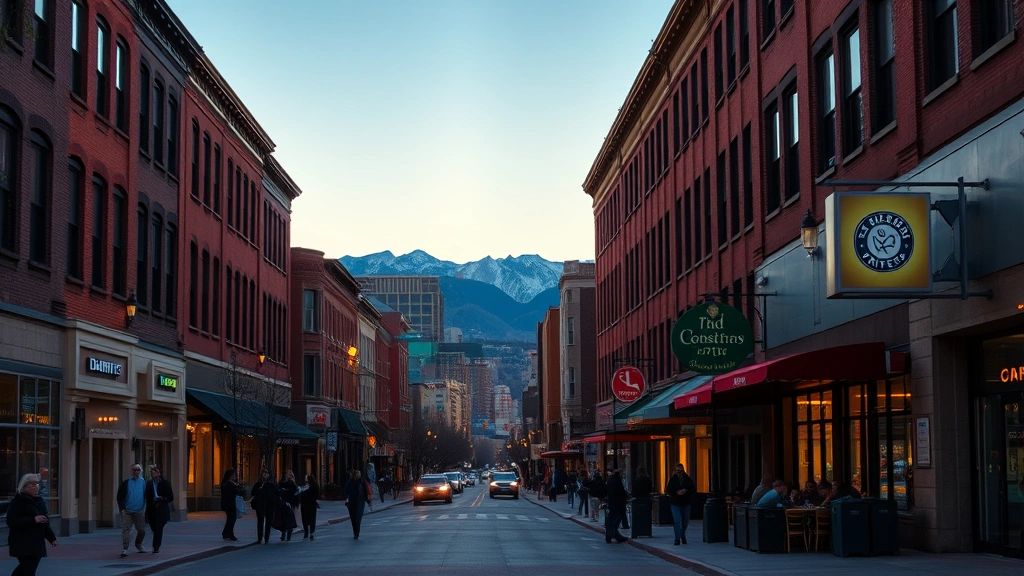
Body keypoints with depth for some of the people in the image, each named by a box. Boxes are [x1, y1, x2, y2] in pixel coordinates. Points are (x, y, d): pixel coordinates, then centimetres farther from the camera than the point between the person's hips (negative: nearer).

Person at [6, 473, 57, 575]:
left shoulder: (39, 501, 15)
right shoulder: (18, 501, -9)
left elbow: (44, 522, 23)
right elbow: (11, 521, -19)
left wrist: (51, 538, 18)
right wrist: (33, 520, -23)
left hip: (36, 543, 8)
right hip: (23, 544, -8)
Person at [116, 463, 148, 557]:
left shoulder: (143, 483, 3)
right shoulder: (126, 483, 0)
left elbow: (147, 497, 9)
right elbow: (119, 497, 3)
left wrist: (145, 509, 3)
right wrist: (122, 508, -7)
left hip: (139, 512, 2)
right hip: (127, 512, -2)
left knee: (142, 530, 10)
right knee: (126, 530, -11)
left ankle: (138, 544, 35)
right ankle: (124, 549, -11)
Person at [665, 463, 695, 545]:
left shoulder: (688, 479, 3)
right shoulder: (672, 480, 1)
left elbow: (694, 489, 1)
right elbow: (668, 490, -2)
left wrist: (686, 491, -17)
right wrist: (677, 492, -18)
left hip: (686, 503, 2)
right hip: (675, 503, -2)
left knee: (685, 521, 12)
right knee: (677, 520, -13)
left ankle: (682, 534, 39)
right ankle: (678, 539, -8)